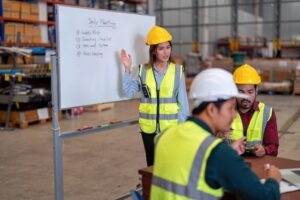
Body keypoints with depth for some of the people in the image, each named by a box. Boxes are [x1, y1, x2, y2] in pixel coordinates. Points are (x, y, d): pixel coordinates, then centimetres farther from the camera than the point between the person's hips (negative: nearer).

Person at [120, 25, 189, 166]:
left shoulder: (177, 70, -3)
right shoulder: (143, 70, 0)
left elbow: (183, 102, -1)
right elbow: (129, 93, -1)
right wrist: (127, 69, -8)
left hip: (170, 128, -2)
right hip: (149, 128, 2)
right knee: (152, 164, 13)